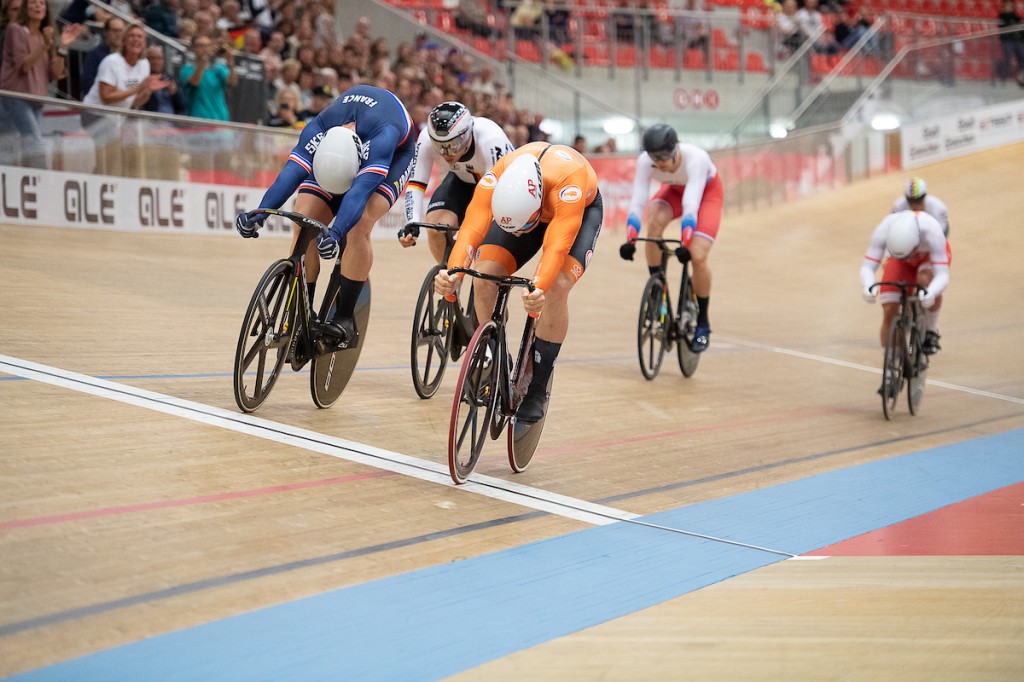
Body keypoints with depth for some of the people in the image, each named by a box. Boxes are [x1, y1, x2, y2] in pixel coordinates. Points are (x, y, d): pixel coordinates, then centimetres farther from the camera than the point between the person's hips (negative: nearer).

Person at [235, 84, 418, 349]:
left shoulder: (384, 135, -43)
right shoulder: (316, 130, -32)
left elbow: (360, 188, -53)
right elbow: (291, 173, -42)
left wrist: (336, 233, -67)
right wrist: (260, 212, -59)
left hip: (393, 155, -4)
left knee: (358, 223, -32)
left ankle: (345, 319, -24)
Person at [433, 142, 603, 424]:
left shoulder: (567, 182, -45)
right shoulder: (495, 180, -36)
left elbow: (557, 246, -52)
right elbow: (472, 228, -43)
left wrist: (539, 289, -68)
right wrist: (453, 273, -61)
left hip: (581, 210, -3)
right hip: (518, 206, 3)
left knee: (556, 288, -28)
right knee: (484, 278, -19)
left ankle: (537, 388, -14)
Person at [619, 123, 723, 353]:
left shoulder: (695, 159, -40)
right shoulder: (645, 161, -30)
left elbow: (691, 204, -47)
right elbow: (637, 201, -33)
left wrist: (685, 244, -55)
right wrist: (630, 239, -45)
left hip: (707, 190, -3)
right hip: (676, 189, 3)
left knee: (698, 256, -19)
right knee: (654, 221, -31)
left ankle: (702, 324, 0)